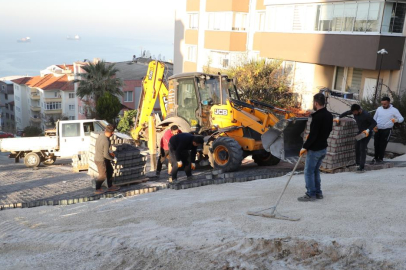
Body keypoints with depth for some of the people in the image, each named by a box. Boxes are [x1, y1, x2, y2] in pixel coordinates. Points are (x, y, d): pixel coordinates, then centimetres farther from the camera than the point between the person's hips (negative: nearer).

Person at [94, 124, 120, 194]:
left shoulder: (101, 135, -4)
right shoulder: (106, 141, -31)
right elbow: (106, 155, -25)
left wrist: (109, 153, 17)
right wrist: (113, 159, -9)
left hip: (98, 157, 9)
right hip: (101, 160, -9)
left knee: (110, 171, 20)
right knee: (103, 175, 10)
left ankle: (110, 187, 32)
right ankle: (97, 189, 27)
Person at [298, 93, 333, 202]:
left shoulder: (317, 117, -23)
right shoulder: (329, 115, 5)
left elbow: (313, 135, -24)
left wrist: (305, 147, -15)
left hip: (314, 149, -9)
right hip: (323, 147, 9)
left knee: (309, 172, 2)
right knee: (316, 170, 20)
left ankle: (311, 194, 7)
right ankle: (318, 192, 25)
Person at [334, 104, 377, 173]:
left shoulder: (366, 115, -27)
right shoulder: (354, 112, -8)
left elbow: (374, 123, -20)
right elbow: (346, 113, 10)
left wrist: (368, 130, -31)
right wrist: (338, 117, 1)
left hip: (367, 132, -7)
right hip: (360, 131, 7)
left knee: (363, 148, -14)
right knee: (357, 147, 5)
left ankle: (361, 167, -16)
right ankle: (358, 164, 18)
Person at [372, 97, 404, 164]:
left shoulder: (394, 110, -8)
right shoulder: (379, 109, 2)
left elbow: (401, 118, -5)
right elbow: (375, 118, 13)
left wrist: (396, 120, -28)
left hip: (387, 130, -4)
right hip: (378, 130, 4)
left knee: (383, 145, 0)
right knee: (376, 144, 9)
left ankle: (380, 159, 13)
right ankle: (376, 157, 25)